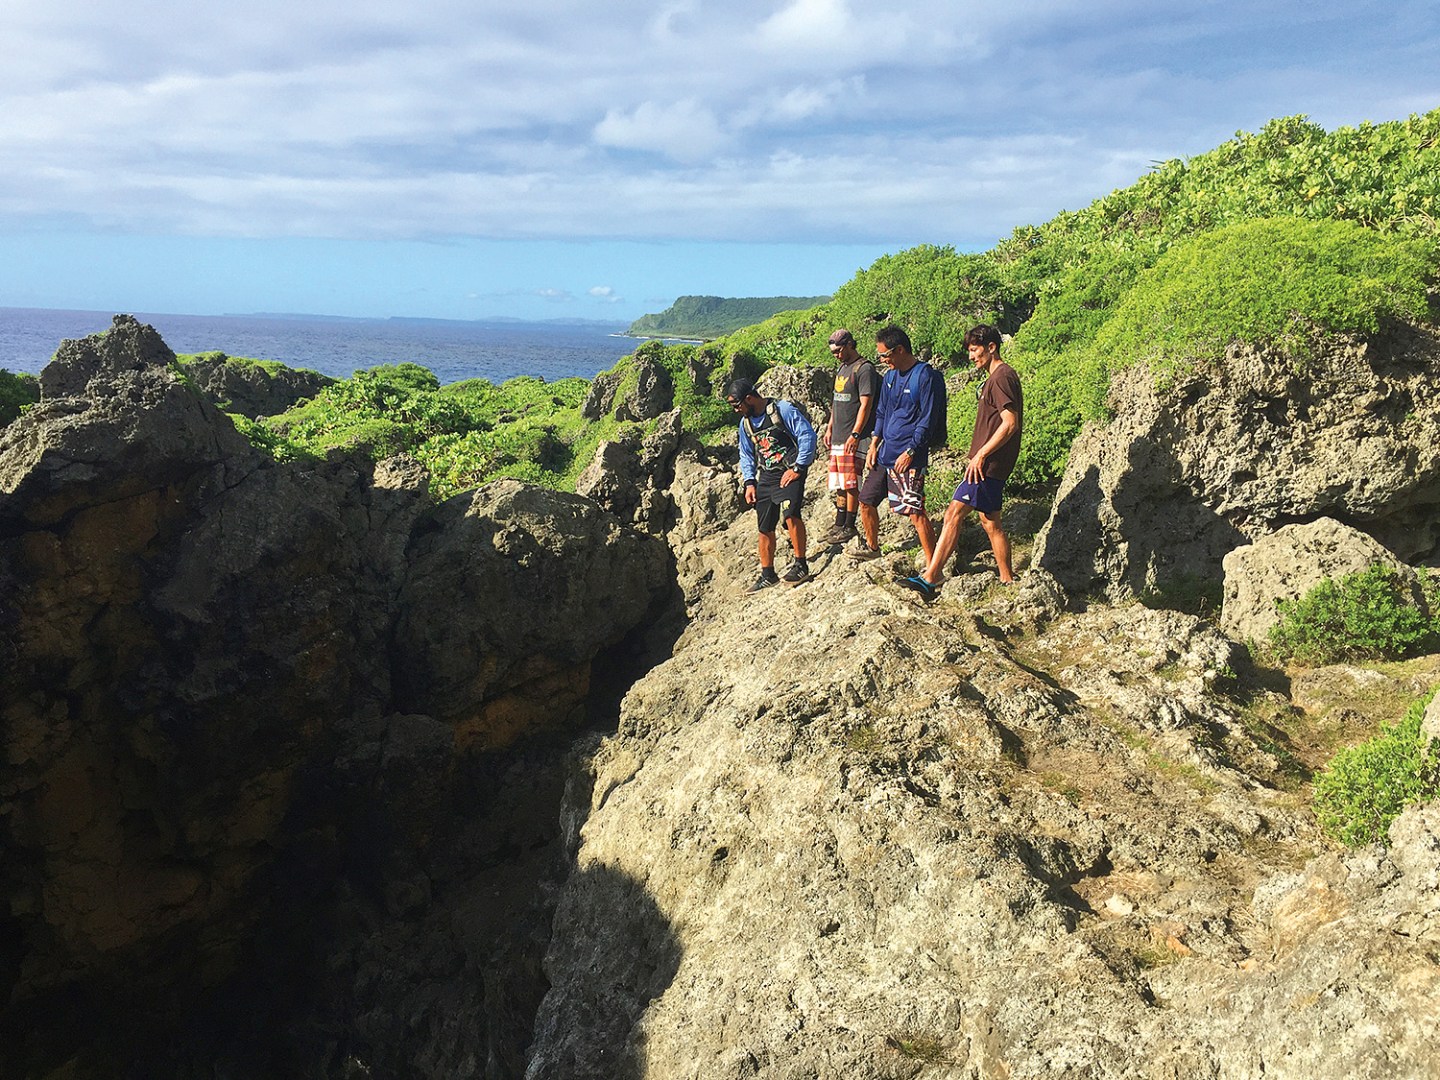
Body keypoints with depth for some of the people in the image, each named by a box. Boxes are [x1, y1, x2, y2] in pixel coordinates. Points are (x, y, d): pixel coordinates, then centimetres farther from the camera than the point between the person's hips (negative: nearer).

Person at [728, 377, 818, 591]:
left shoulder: (782, 410, -10)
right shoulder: (745, 423, 12)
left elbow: (807, 435, -12)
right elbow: (746, 455, 23)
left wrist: (798, 468, -14)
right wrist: (749, 482, 10)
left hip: (789, 473, -7)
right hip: (765, 477, 7)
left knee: (790, 513, -28)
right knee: (765, 528, 7)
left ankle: (801, 566, -16)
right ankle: (768, 576, 20)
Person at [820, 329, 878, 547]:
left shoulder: (864, 369, -11)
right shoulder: (841, 368, 18)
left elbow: (866, 405, -16)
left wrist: (855, 435, -20)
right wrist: (830, 428, 21)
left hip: (852, 440, -9)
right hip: (837, 438, 9)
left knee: (851, 484, -5)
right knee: (839, 484, 12)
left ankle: (850, 527, 1)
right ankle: (839, 524, 19)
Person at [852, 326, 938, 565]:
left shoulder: (924, 375, -12)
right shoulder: (890, 376, 12)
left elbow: (927, 420, -14)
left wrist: (910, 452, -17)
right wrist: (874, 445, 11)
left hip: (908, 457, -8)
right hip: (885, 453, 8)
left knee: (915, 511, -12)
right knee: (866, 500, 16)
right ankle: (871, 547, 37)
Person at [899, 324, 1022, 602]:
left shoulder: (1001, 376, -13)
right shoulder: (995, 377, 19)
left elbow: (1010, 423, -21)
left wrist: (981, 454, -20)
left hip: (988, 463, -11)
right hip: (989, 464, 11)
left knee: (954, 513, -12)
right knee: (990, 522, 12)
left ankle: (931, 578, -13)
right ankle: (1008, 580, 17)